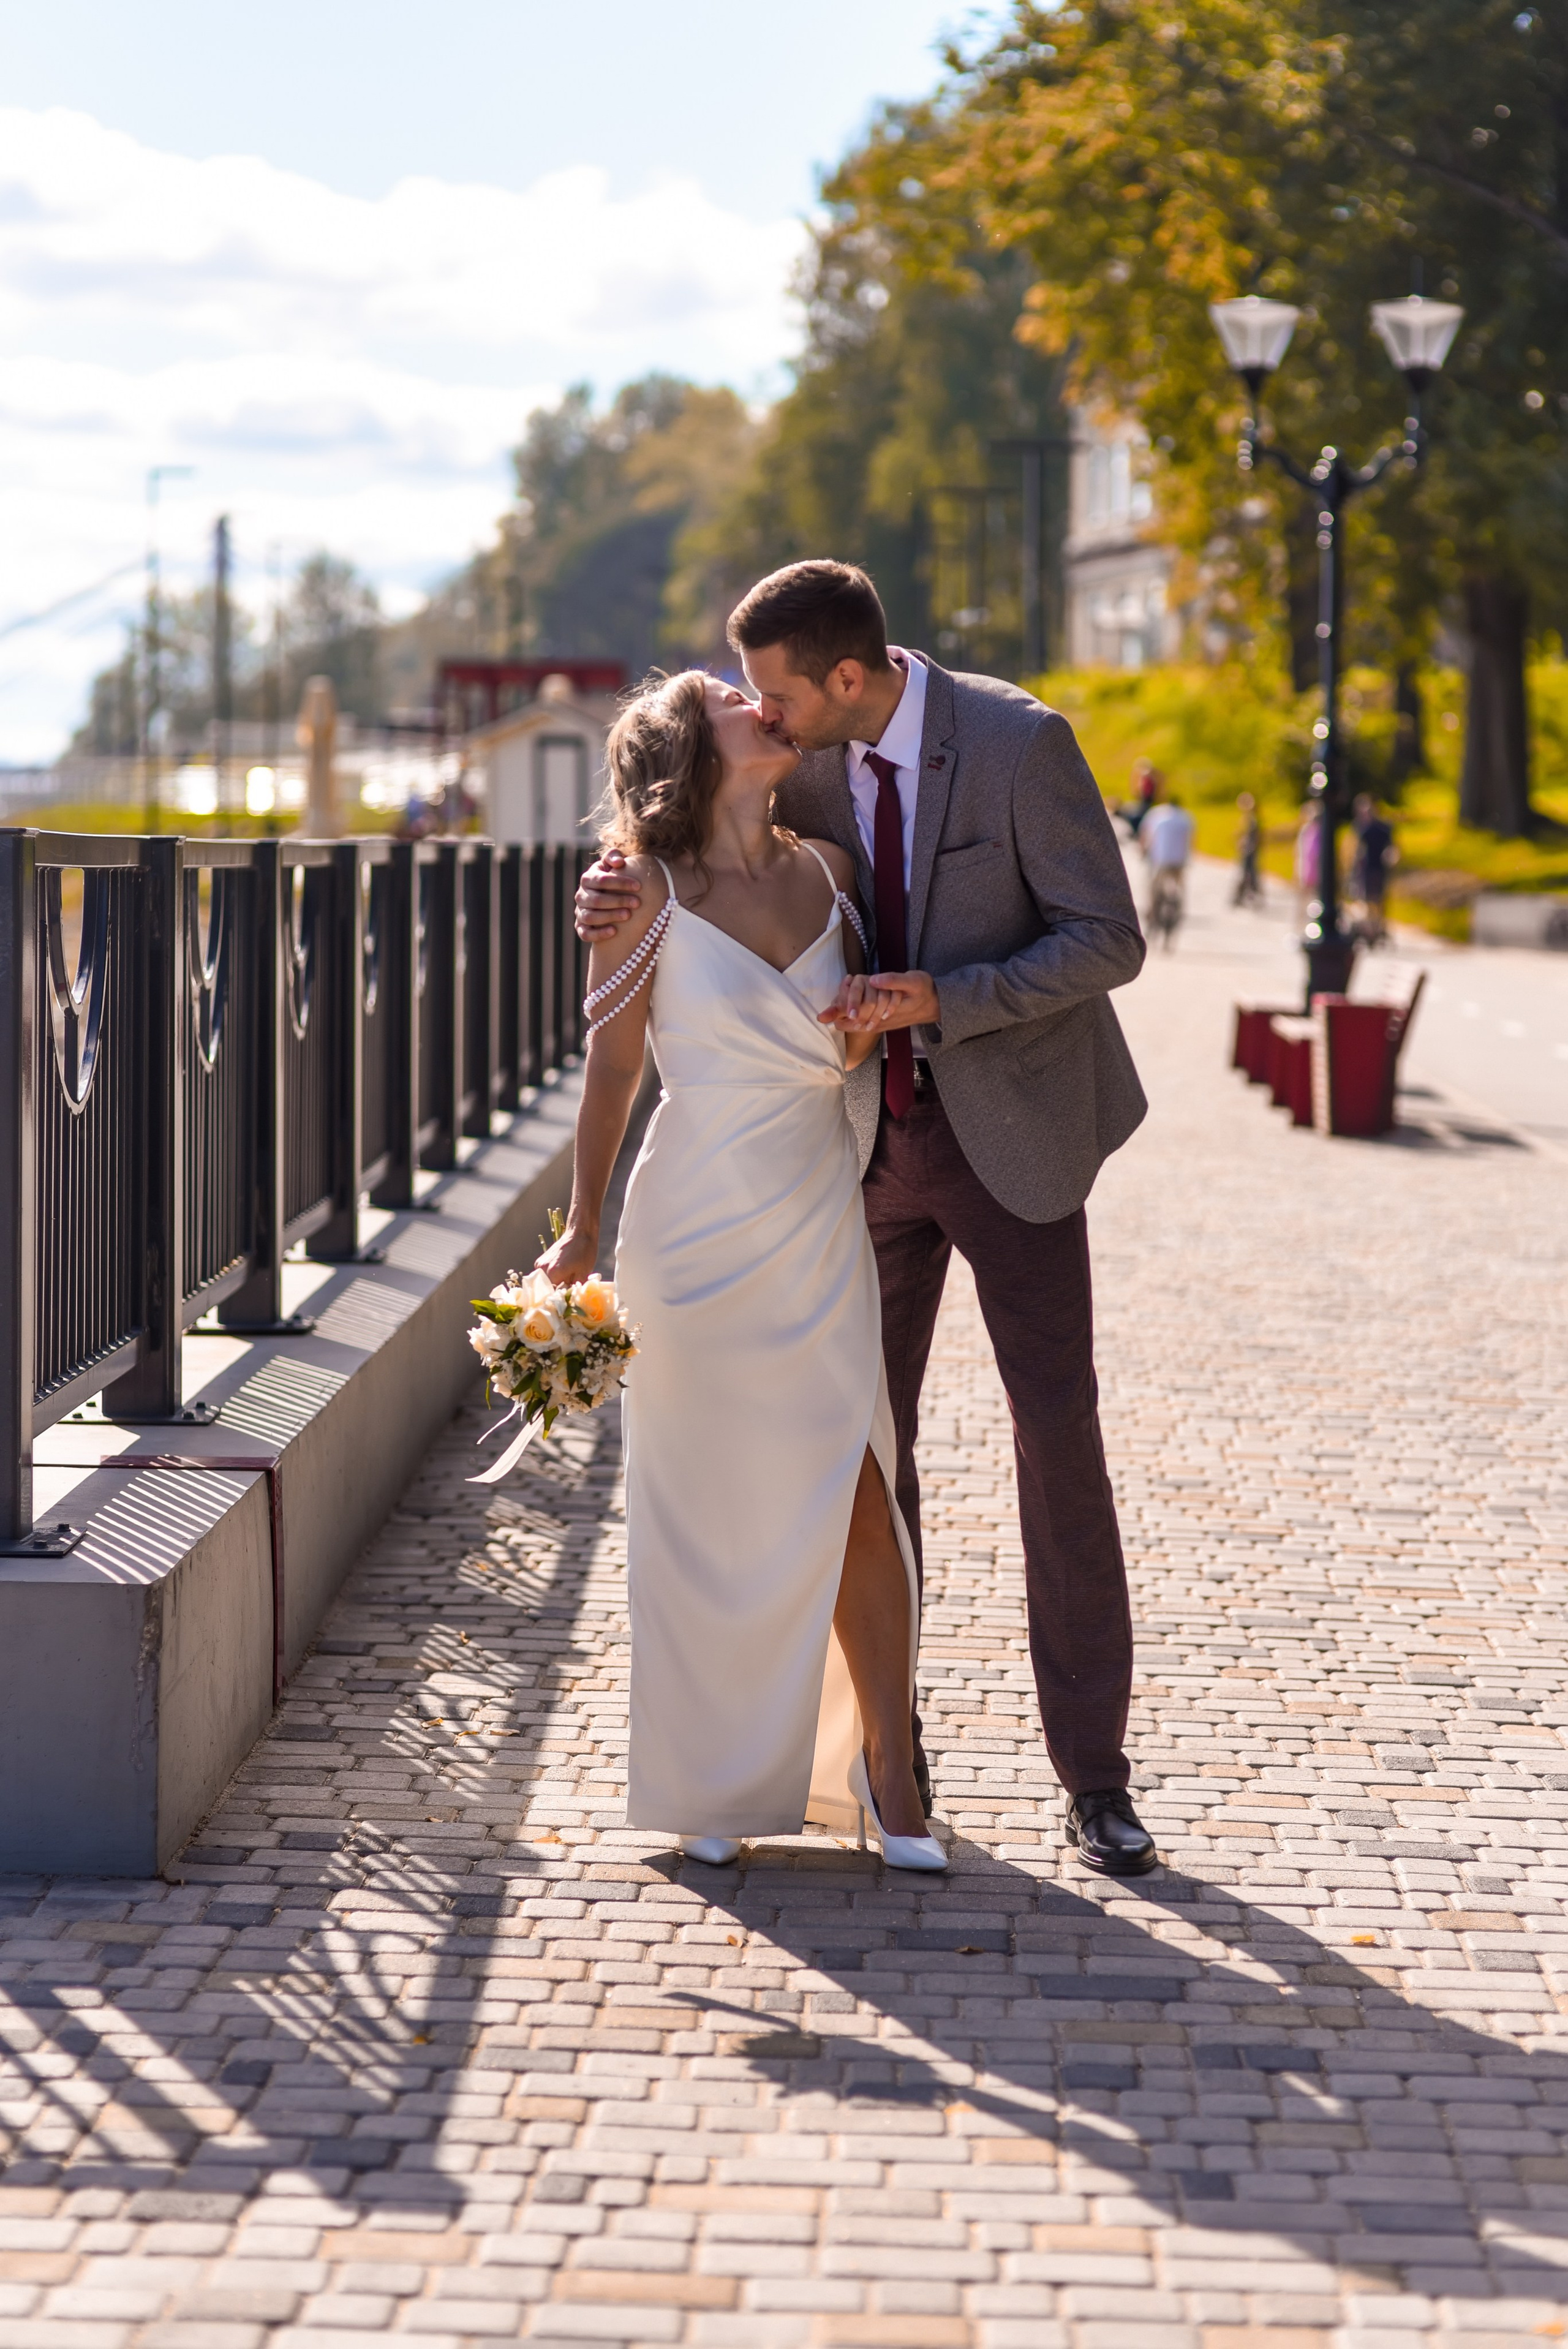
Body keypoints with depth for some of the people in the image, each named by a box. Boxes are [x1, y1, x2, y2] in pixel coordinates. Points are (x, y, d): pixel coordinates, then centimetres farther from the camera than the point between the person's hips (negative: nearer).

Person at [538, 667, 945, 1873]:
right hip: (702, 1235, -3)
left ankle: (888, 1771, 9)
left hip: (824, 1222, 3)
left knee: (860, 1492, -3)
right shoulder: (648, 892, -6)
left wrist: (870, 1030, -2)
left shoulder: (828, 871, 7)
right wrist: (582, 1229, 0)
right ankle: (716, 1783, 21)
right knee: (714, 1507, 5)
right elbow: (613, 1064, -1)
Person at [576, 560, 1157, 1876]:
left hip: (1009, 1128, -4)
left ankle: (1093, 1776, 4)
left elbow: (1109, 940, -16)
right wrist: (617, 894, -15)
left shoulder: (1018, 743, -18)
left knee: (1059, 1435, -4)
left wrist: (944, 1000, -28)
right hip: (871, 1135, 4)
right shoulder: (809, 765, -4)